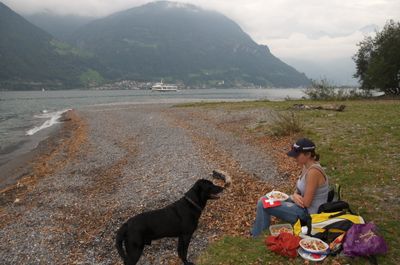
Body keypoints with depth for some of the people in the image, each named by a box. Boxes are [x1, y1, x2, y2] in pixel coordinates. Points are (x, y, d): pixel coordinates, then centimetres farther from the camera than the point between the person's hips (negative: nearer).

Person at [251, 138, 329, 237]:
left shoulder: (313, 171, -28)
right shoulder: (306, 166, 1)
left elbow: (306, 202, -25)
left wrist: (293, 197, -6)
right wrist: (295, 196, -11)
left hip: (308, 213, -10)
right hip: (304, 206, 10)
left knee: (263, 204, -10)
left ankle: (258, 238, 10)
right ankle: (255, 232, 20)